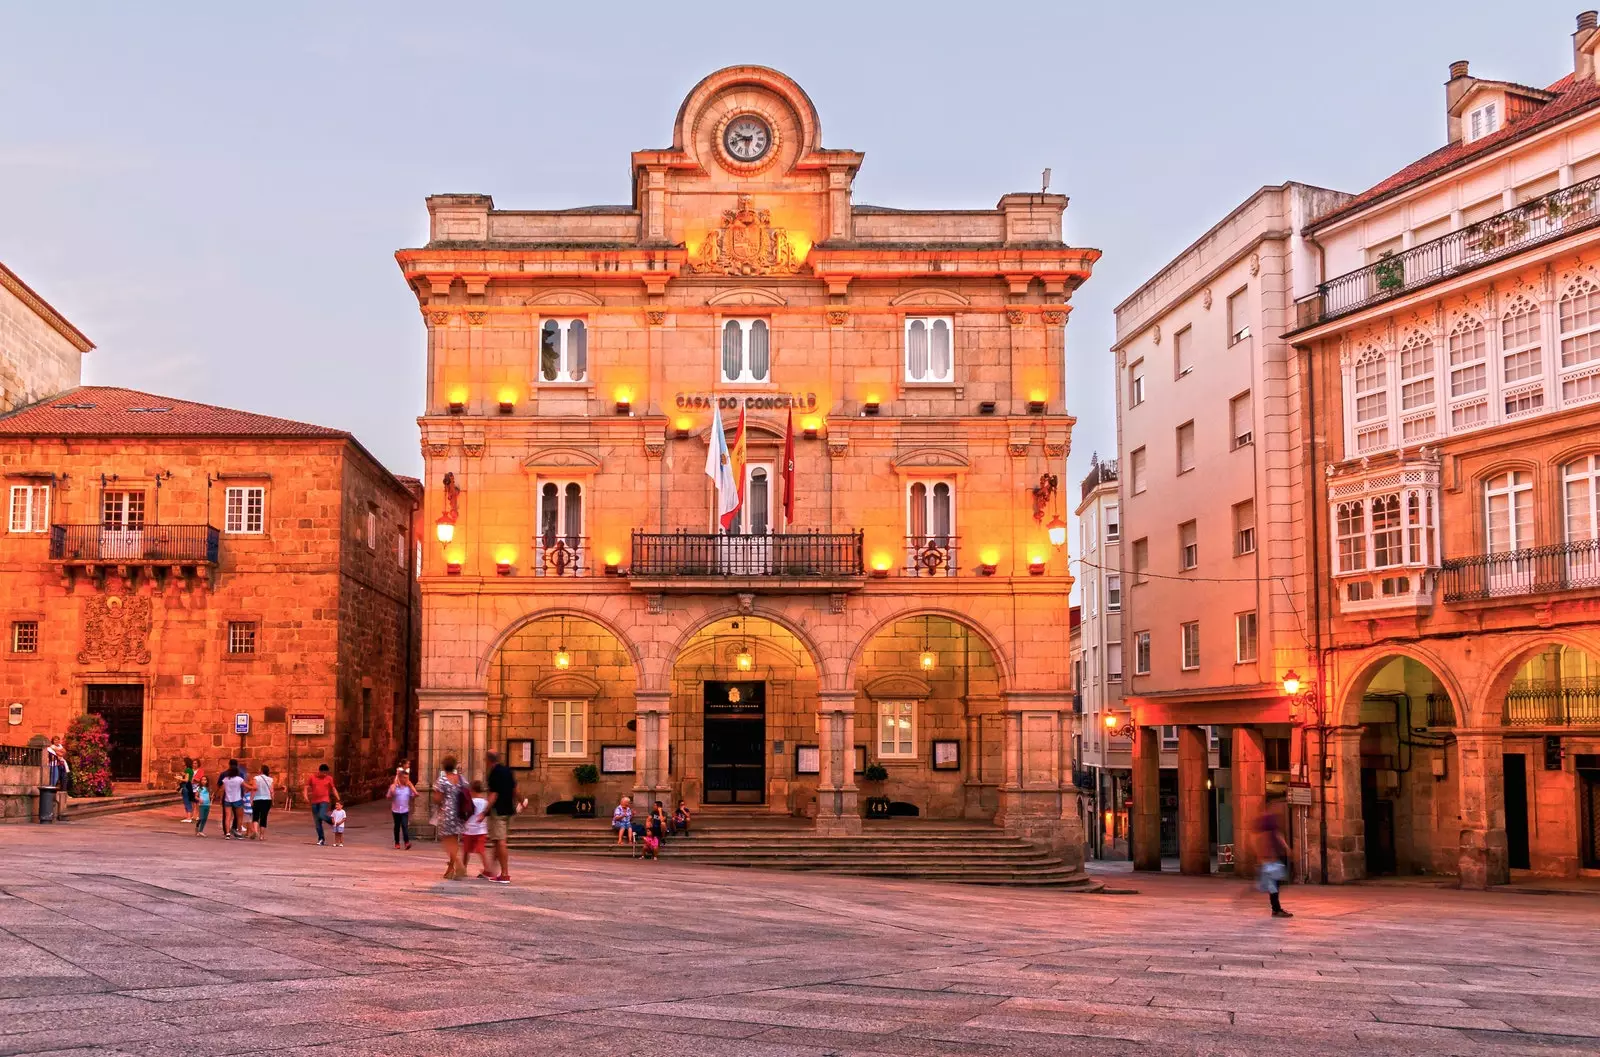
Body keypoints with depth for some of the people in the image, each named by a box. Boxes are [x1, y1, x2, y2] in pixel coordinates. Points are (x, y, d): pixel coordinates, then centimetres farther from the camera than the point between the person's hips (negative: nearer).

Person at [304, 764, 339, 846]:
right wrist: (306, 796, -13)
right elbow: (306, 787, 4)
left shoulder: (329, 778, 1)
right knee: (317, 821, 3)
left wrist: (338, 800, 1)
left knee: (321, 815, -26)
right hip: (314, 802, 3)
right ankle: (321, 839, 11)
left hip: (324, 801, -3)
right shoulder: (312, 778, 3)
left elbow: (333, 789, 7)